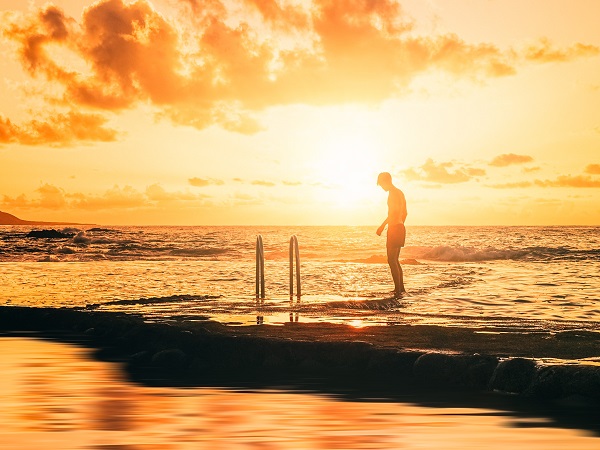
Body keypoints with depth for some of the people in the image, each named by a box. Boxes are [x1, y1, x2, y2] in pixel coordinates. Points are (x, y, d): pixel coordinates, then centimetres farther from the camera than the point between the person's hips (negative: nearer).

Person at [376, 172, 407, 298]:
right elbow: (404, 213, 24)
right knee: (395, 260, 17)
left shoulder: (393, 193, -12)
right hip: (400, 228, 10)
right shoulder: (400, 192, 18)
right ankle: (401, 288, 24)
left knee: (392, 260, -11)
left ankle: (398, 291, -15)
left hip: (394, 228, -10)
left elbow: (393, 212, -23)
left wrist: (382, 226, -22)